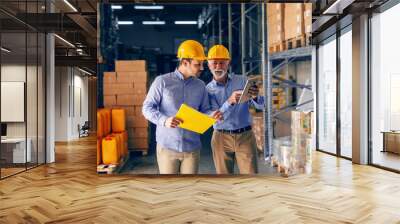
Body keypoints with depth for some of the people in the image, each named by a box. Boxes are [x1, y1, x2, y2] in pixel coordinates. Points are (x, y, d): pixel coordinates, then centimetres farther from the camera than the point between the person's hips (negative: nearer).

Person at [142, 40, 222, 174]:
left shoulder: (200, 86, 7)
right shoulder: (162, 81, -5)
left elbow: (204, 110, 11)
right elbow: (147, 108, -4)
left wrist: (212, 115, -13)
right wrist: (164, 120, -22)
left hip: (192, 147, 3)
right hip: (167, 146, -3)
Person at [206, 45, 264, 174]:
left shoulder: (242, 81, 1)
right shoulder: (208, 90, -2)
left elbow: (260, 106, -3)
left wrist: (255, 97, -27)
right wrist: (229, 101, -33)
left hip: (245, 136, 0)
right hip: (221, 138, 0)